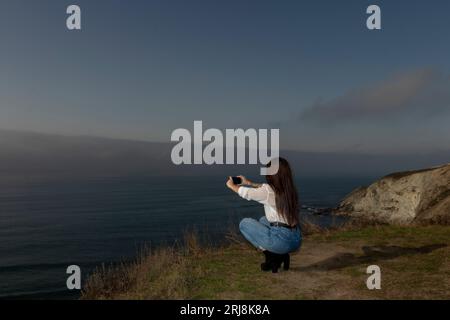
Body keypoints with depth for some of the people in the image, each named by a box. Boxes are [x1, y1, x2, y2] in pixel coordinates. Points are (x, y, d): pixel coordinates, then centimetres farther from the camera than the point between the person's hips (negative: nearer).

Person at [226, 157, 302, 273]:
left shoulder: (269, 191, -12)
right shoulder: (289, 189, 8)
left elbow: (246, 193, 6)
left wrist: (232, 185, 25)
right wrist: (249, 183, 37)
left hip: (281, 241, -8)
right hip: (296, 241, 8)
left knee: (244, 223, 11)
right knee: (263, 220, 31)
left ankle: (271, 255, 3)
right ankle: (280, 256, 15)